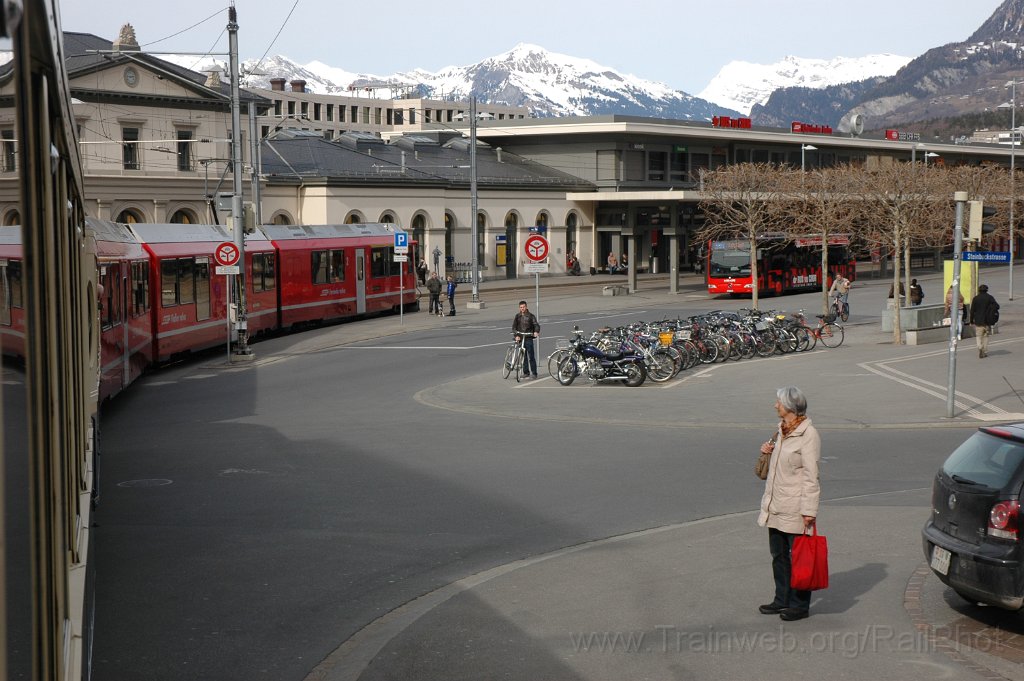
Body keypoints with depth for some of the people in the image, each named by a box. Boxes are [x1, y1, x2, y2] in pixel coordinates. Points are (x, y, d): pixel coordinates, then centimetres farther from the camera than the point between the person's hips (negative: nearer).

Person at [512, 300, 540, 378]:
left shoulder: (530, 316, 1)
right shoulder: (518, 316, 10)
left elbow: (536, 324, -7)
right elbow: (514, 326, 5)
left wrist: (536, 332, -26)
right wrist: (515, 333, -15)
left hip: (529, 338, -4)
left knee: (531, 356, -6)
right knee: (523, 356, 8)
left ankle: (534, 373, -2)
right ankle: (526, 372, 17)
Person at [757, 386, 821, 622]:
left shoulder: (808, 435, -15)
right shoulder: (781, 430, 12)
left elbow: (811, 476, -17)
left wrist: (809, 511, -20)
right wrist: (769, 451, 4)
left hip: (795, 509, -9)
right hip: (776, 505, 9)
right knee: (778, 555, 16)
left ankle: (800, 605, 10)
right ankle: (782, 600, 27)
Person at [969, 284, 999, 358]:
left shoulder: (976, 298, -1)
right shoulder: (990, 297, 0)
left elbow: (972, 310, -2)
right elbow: (996, 306, -9)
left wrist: (971, 320, 4)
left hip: (978, 321, -1)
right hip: (987, 321, 1)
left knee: (979, 336, 4)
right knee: (986, 336, 11)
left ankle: (980, 347, -22)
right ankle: (985, 352, 12)